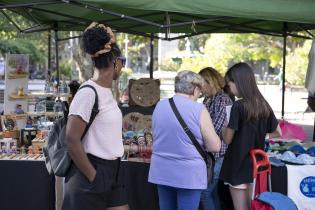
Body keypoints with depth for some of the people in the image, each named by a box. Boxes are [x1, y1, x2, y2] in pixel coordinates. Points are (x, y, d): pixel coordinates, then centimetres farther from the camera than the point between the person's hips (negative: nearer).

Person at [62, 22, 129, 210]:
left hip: (113, 173, 8)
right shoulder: (88, 93, -17)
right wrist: (92, 176, -17)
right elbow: (72, 140, -21)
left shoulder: (107, 92, 9)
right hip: (93, 172, -8)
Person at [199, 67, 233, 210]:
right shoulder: (209, 99, 14)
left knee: (205, 193, -6)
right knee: (211, 193, 14)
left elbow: (217, 129, -21)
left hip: (216, 154, -9)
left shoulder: (222, 99, -13)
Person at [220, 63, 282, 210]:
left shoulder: (239, 106, -18)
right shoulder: (264, 105, 1)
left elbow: (227, 139, -12)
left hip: (238, 165, -6)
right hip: (256, 164, 6)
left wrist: (225, 129, 8)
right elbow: (278, 133, 12)